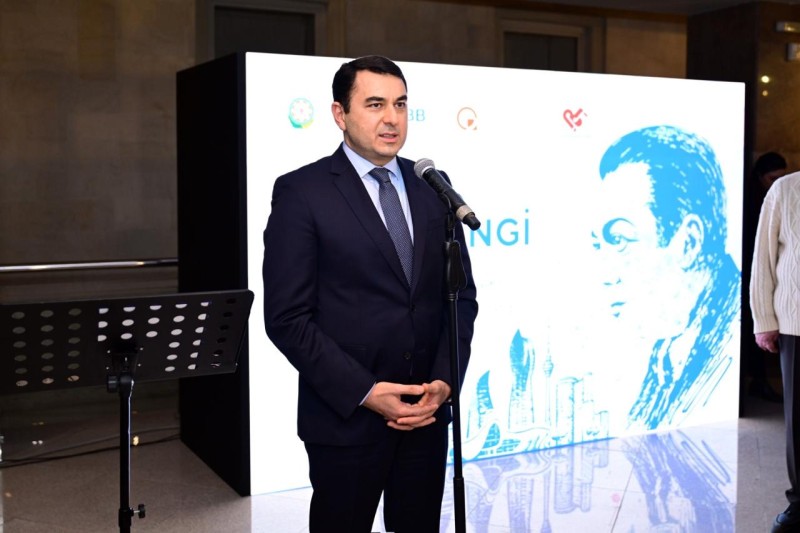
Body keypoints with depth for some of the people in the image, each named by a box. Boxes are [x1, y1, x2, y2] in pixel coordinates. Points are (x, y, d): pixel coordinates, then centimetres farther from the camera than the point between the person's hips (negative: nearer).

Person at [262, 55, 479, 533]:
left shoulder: (432, 186, 7)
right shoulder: (301, 191, -8)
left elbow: (461, 294, 8)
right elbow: (287, 317, -11)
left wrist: (444, 381, -4)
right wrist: (364, 392, -15)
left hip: (426, 414, 5)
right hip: (346, 418, -4)